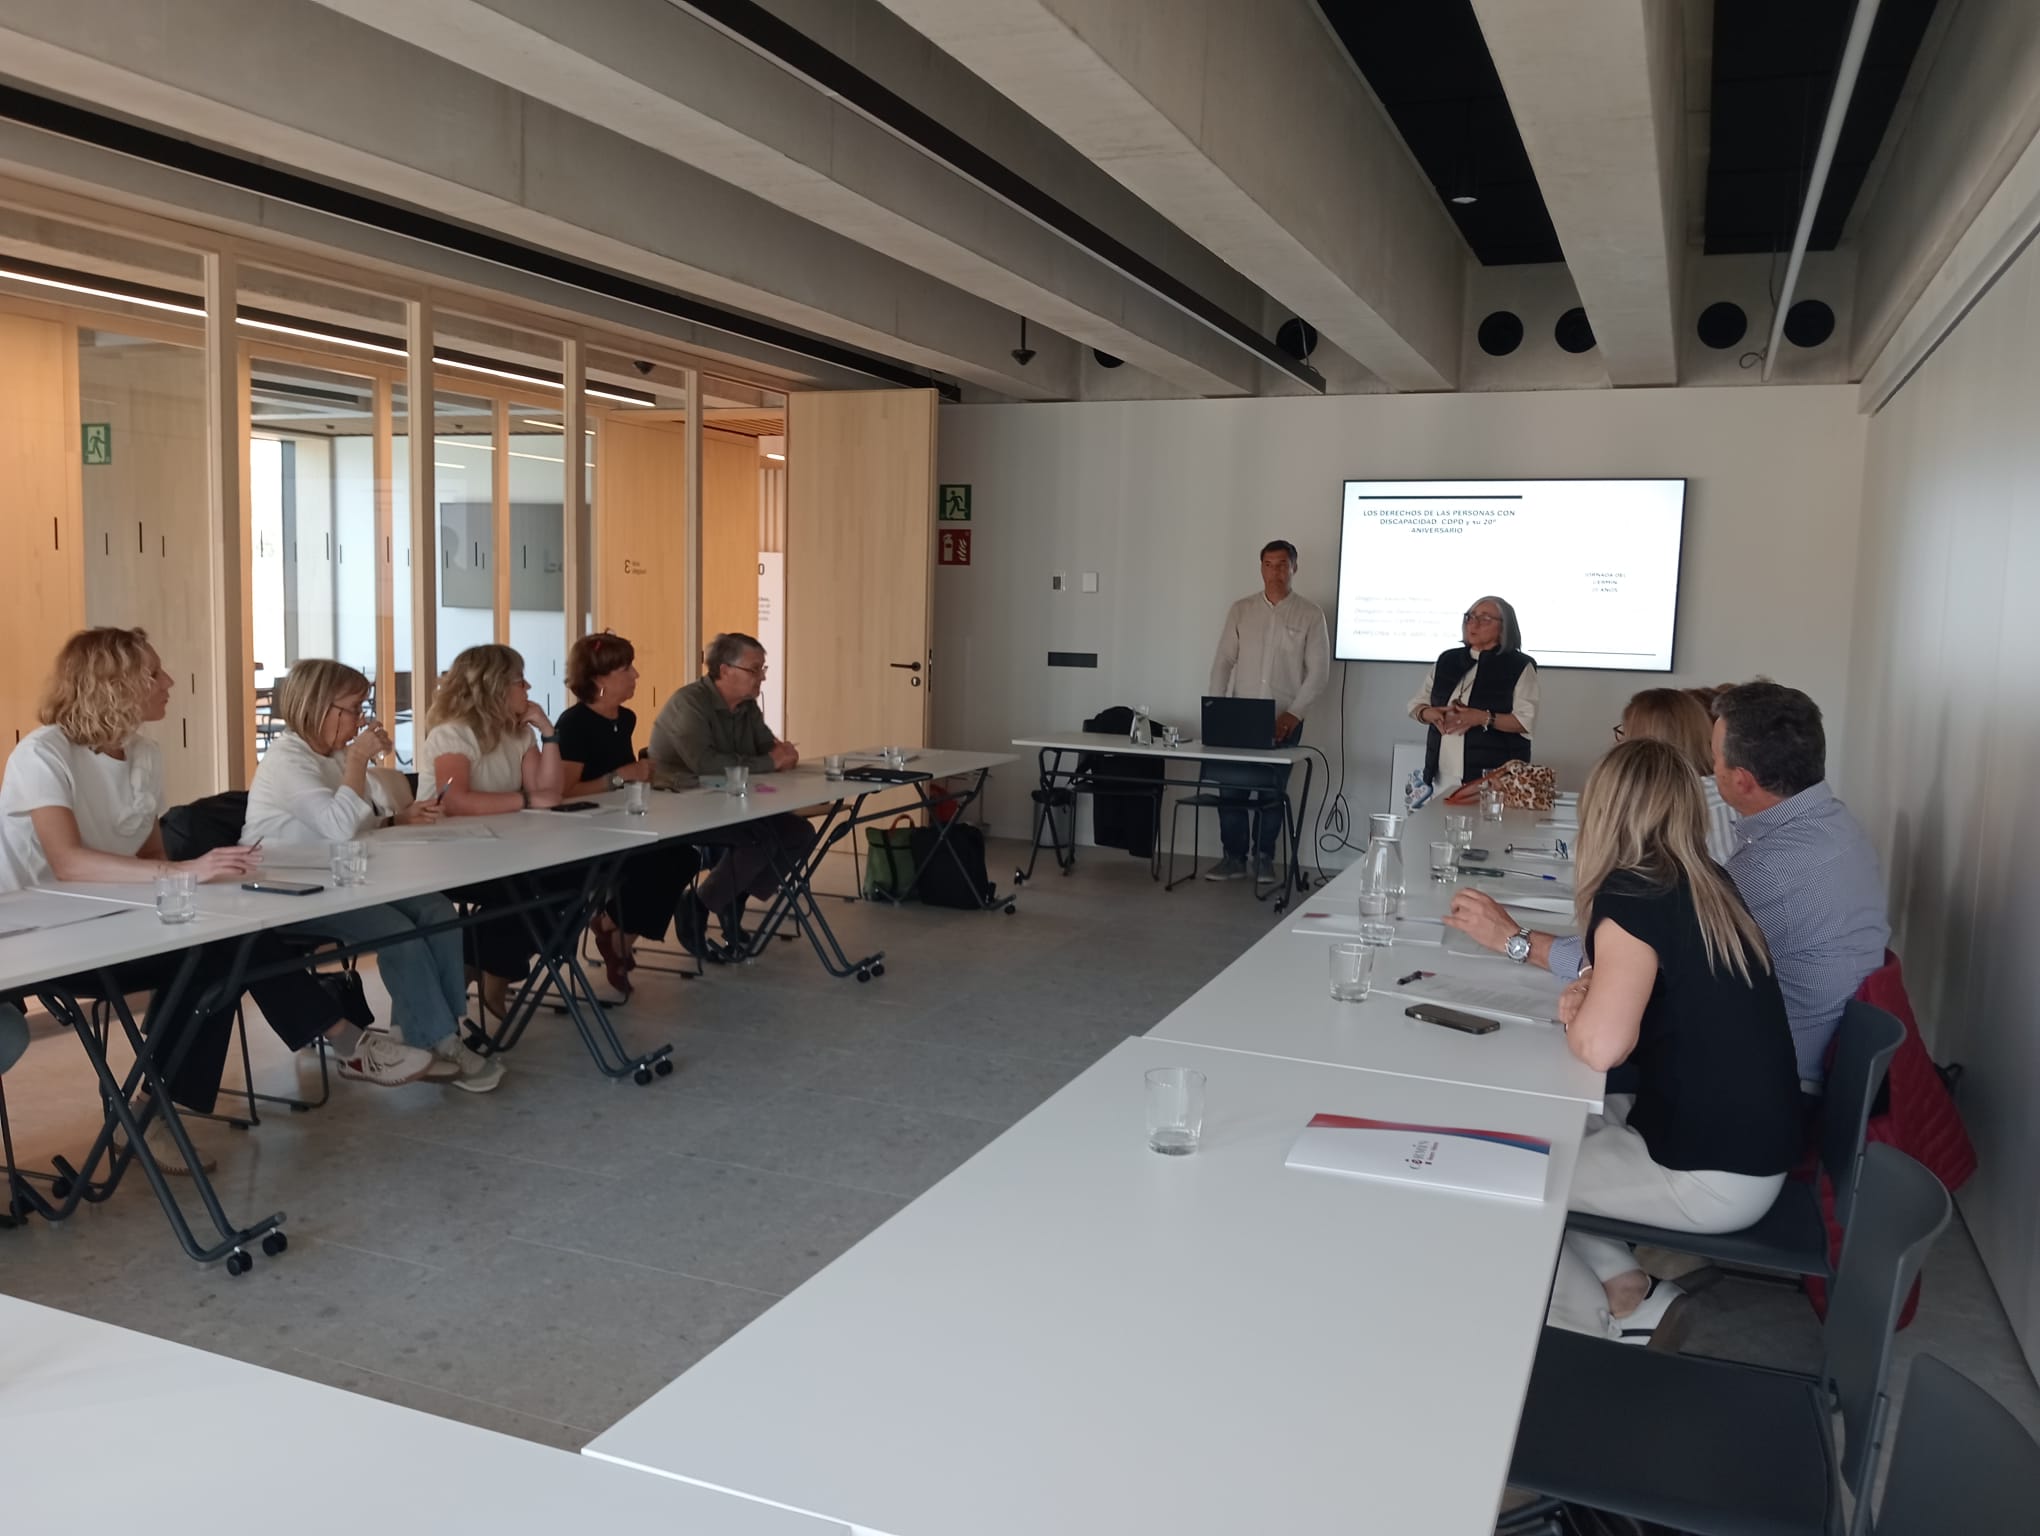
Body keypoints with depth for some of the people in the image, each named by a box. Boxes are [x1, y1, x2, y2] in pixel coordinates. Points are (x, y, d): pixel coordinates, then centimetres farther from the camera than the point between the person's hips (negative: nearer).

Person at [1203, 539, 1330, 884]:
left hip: (1284, 721, -2)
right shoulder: (1241, 610, 6)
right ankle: (1233, 857, 12)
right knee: (1230, 788, 1)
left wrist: (1294, 714, -12)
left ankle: (1264, 859, 18)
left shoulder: (1310, 615, -1)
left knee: (1271, 793, 5)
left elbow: (1319, 671, -4)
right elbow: (1223, 662, 5)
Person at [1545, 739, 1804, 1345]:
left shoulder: (1633, 898, -21)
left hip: (1713, 1177, -8)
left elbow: (1602, 1045, -31)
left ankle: (1609, 1324, 14)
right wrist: (1591, 991, 0)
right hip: (1754, 1146, 8)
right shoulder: (1708, 886, 4)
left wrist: (1573, 1017, -10)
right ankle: (1624, 1285, 12)